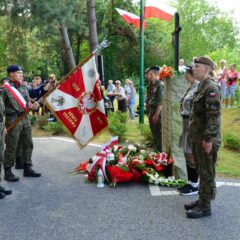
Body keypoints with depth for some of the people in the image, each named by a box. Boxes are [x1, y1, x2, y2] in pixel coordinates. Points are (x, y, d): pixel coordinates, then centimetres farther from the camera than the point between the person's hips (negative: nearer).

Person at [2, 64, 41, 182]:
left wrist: (32, 106, -4)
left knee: (28, 144, 11)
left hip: (25, 119, 7)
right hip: (13, 120, -7)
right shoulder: (5, 88, -7)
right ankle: (8, 172, 6)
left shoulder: (24, 88, 14)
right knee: (11, 147, -3)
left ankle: (27, 168, 23)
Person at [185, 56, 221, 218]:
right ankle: (202, 200, 31)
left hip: (206, 140, -9)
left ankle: (205, 207, 11)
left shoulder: (211, 88, -17)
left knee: (207, 173, 1)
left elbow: (214, 116, -23)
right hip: (198, 138, 9)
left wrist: (208, 139, -24)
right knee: (201, 170, 18)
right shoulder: (202, 87, 13)